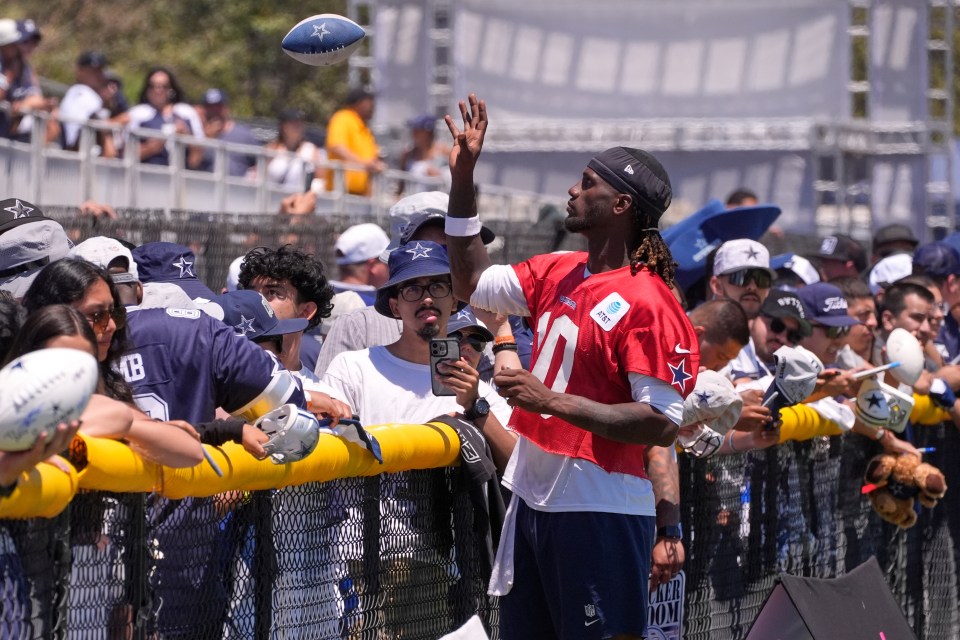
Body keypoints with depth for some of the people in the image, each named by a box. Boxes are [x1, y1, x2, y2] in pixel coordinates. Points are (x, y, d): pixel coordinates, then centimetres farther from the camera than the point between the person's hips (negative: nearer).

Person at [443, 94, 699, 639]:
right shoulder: (558, 275, 9)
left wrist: (554, 402, -23)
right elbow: (473, 282, 24)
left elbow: (661, 425, -21)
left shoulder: (649, 303, -16)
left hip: (600, 508, -9)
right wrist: (464, 179, 16)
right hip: (534, 497, 9)